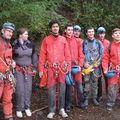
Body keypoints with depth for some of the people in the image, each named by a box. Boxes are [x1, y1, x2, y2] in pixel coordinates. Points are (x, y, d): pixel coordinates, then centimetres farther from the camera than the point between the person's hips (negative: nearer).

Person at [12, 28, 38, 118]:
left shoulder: (30, 44, 3)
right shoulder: (14, 45, -6)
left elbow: (34, 57, 10)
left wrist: (35, 68, 7)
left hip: (29, 70, 3)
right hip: (18, 70, -3)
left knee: (28, 89, 5)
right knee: (20, 89, -3)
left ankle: (27, 108, 18)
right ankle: (19, 109, 10)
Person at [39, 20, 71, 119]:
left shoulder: (63, 39, 7)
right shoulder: (46, 40, 3)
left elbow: (67, 54, 6)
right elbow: (42, 55, 1)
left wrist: (68, 67, 1)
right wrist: (41, 69, -3)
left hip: (62, 68, 2)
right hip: (51, 68, -1)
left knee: (62, 89, 8)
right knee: (51, 90, 2)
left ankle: (62, 109, 20)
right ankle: (51, 111, 13)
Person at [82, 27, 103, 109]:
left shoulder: (98, 42, 6)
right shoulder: (84, 42, 4)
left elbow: (101, 54, 6)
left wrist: (97, 63, -5)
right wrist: (84, 63, -7)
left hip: (96, 66, 1)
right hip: (87, 66, -1)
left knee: (95, 82, 8)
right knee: (86, 82, -3)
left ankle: (94, 98, 19)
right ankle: (86, 100, 4)